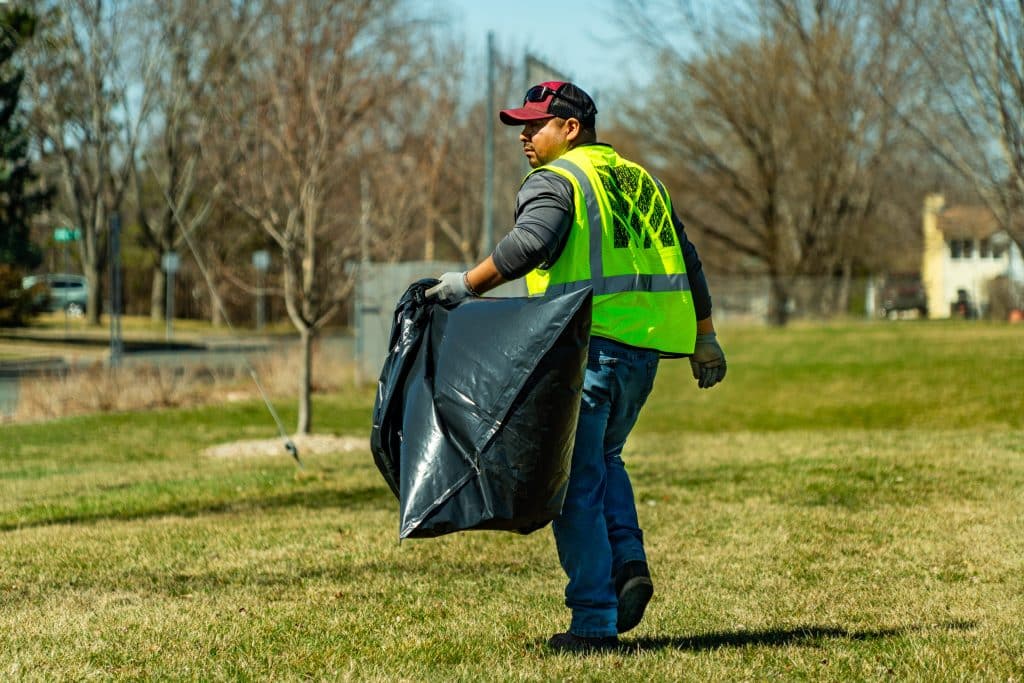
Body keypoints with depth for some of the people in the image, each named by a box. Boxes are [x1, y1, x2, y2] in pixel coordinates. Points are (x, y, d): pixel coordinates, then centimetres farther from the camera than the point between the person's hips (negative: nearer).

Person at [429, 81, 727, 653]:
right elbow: (686, 260, 23)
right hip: (645, 346, 8)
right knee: (602, 457, 26)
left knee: (576, 482, -2)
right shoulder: (639, 180, 21)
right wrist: (705, 338, 28)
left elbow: (529, 245, -22)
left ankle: (595, 622, -5)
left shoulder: (555, 181, -3)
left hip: (588, 343, -8)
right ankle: (628, 561, 5)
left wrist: (467, 284, -15)